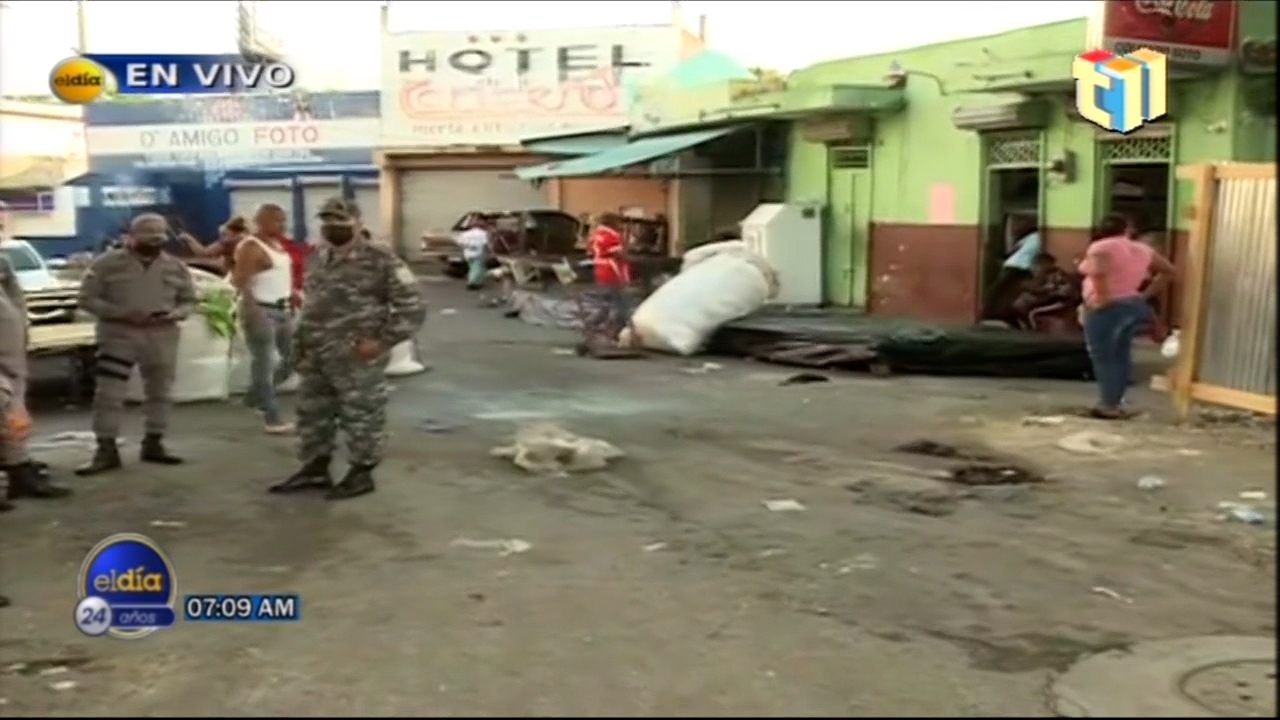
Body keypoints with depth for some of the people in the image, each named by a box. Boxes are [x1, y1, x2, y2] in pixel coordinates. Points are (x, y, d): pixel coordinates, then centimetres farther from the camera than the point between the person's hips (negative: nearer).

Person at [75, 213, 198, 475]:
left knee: (160, 392, 9)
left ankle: (153, 444, 22)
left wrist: (173, 314, -10)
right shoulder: (108, 264, -4)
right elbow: (87, 299, -4)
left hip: (162, 336, 3)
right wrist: (122, 313, -17)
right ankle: (106, 451, -2)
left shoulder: (176, 267, 6)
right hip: (118, 335, -3)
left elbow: (189, 301, 12)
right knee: (108, 393, -8)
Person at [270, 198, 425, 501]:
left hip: (356, 358, -8)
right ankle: (315, 469, 28)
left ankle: (362, 474, 13)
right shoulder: (320, 258, 14)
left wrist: (383, 340, -18)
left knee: (361, 416, 1)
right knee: (312, 413, 15)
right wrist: (301, 341, 17)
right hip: (315, 356, 8)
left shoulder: (379, 259, -11)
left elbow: (413, 304, -14)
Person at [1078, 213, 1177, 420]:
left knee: (1104, 358, -2)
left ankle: (1108, 406, -2)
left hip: (1107, 309, -7)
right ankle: (1116, 403, 18)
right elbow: (1169, 271, 18)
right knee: (1121, 355, 14)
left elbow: (1098, 269, -30)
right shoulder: (1142, 249, 10)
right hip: (1134, 305, 7)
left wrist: (1101, 295, -20)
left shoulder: (1101, 247, -9)